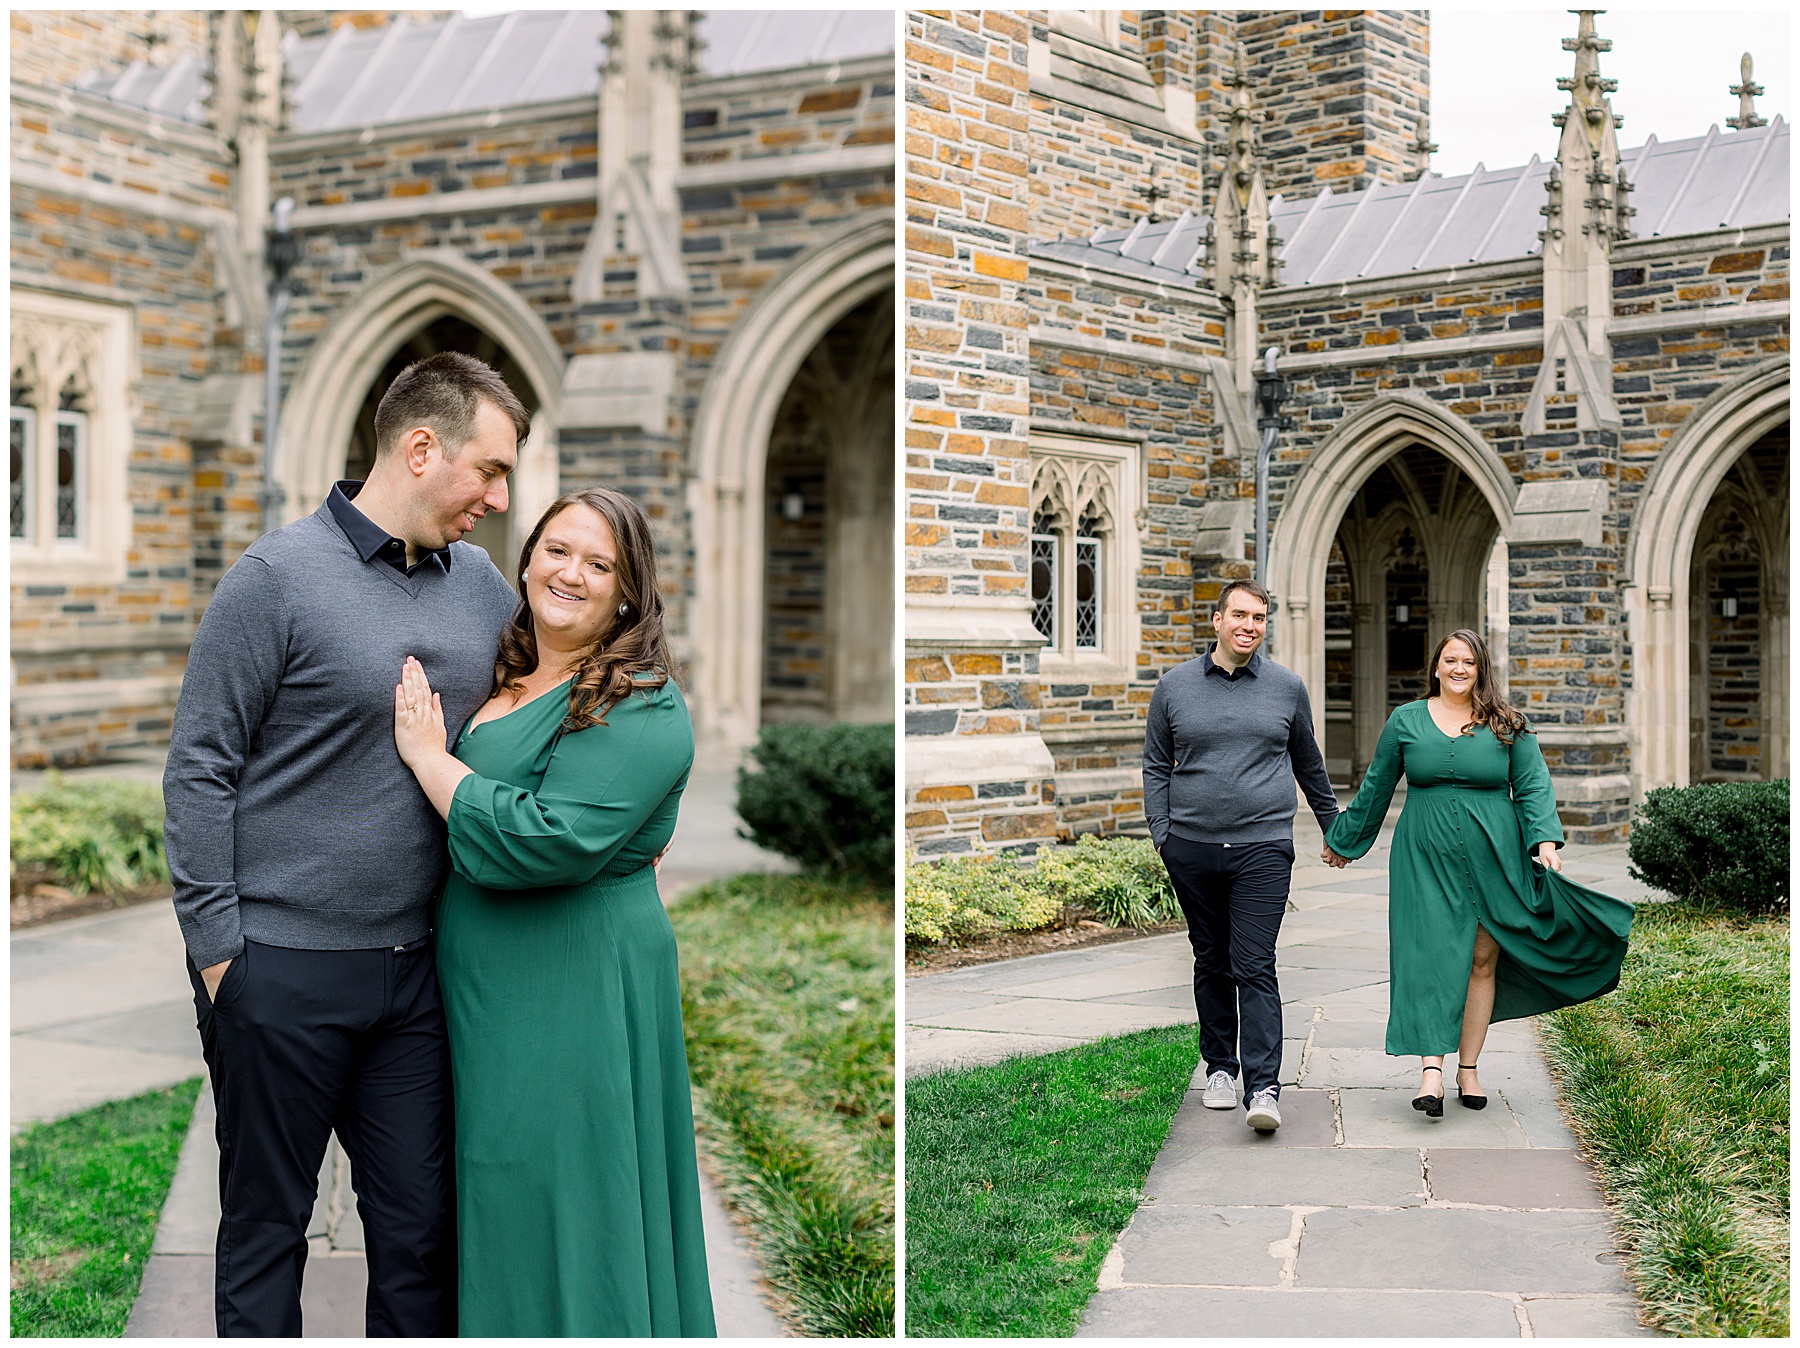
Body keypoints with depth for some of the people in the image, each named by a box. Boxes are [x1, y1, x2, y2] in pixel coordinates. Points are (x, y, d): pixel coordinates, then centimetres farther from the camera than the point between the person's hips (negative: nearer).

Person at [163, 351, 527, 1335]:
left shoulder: (481, 582, 9)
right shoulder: (277, 576, -9)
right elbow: (198, 768, -8)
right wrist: (215, 945, -10)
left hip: (417, 965, 5)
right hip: (283, 970, -5)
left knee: (421, 1231, 11)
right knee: (266, 1227, 10)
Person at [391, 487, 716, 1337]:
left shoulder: (639, 711, -15)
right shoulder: (501, 682, 10)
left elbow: (545, 840, -28)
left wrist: (426, 754, -17)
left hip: (575, 993, -8)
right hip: (483, 988, 8)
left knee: (552, 1198, 2)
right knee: (497, 1207, 17)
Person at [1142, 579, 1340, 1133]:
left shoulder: (1287, 688, 6)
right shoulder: (1174, 686, 6)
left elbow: (1308, 764, 19)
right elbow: (1156, 765, 11)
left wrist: (1334, 828, 26)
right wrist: (1161, 833, 2)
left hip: (1263, 846, -2)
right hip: (1193, 848, 2)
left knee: (1254, 967, -10)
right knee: (1212, 963, 11)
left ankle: (1264, 1088, -13)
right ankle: (1220, 1067, 25)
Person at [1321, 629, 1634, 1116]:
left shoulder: (1508, 726, 5)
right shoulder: (1406, 721, 7)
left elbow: (1533, 786, 2)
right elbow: (1375, 789, 15)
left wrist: (1545, 841, -12)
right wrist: (1343, 840, 20)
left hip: (1492, 857, 1)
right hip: (1425, 859, -1)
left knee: (1482, 961, 4)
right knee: (1431, 956, -9)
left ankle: (1469, 1069, 14)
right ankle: (1431, 1070, -15)